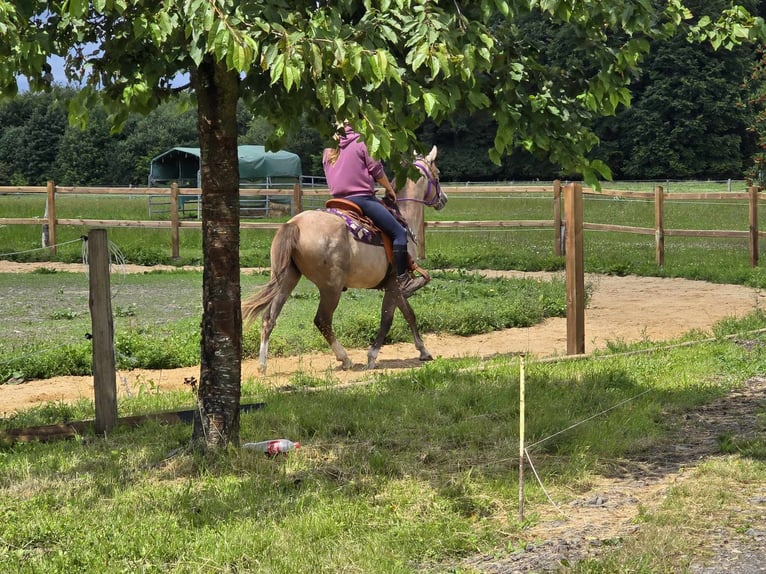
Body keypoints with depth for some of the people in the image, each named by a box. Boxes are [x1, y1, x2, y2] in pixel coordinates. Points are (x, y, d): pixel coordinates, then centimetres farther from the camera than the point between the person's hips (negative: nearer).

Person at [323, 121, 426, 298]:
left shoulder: (327, 151, 16)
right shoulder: (362, 143, -2)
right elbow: (377, 171, 0)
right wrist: (390, 190, 14)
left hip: (338, 200, 7)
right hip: (362, 199, -7)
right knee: (399, 232, -7)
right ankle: (403, 280, -14)